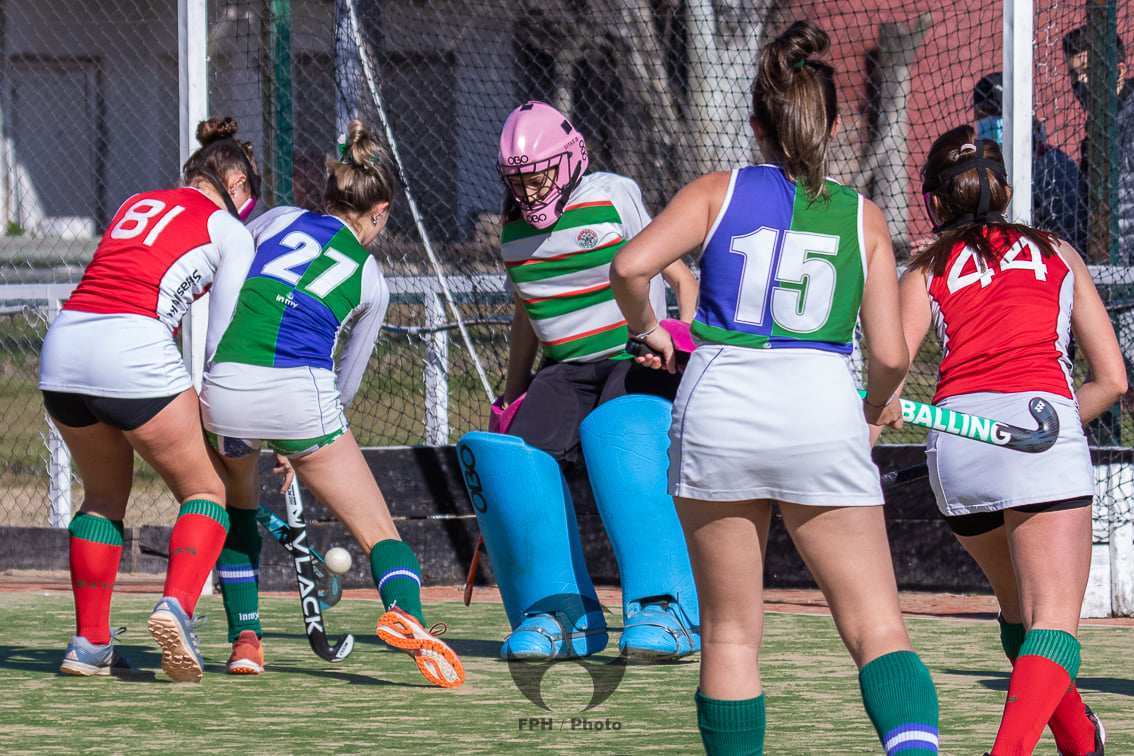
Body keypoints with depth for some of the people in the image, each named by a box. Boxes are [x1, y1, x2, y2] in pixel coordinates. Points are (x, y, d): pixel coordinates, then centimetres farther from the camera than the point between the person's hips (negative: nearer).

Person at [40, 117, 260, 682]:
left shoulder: (136, 205, 26)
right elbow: (223, 338, 6)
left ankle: (89, 645, 18)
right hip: (133, 351, -5)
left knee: (104, 495, 24)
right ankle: (175, 607, -16)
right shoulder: (228, 230, 11)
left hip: (62, 343, 5)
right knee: (204, 491, 9)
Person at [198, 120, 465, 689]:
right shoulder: (371, 282, 17)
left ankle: (244, 638, 21)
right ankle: (404, 612, -26)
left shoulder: (278, 220, 19)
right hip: (298, 391, -2)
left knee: (237, 506, 31)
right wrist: (300, 444, 33)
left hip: (223, 383, 2)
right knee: (378, 531, 4)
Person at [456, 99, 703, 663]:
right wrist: (512, 400, 23)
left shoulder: (613, 199, -8)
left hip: (638, 362, -6)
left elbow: (681, 279, -5)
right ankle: (561, 615, -9)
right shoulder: (515, 226, 10)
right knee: (509, 455, -17)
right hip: (564, 372, 6)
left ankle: (666, 611, -33)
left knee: (623, 455, -32)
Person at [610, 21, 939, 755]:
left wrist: (645, 327, 12)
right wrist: (880, 405, 24)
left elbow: (631, 266, -8)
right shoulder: (863, 218, 9)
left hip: (718, 416, 1)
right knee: (878, 626, -2)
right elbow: (890, 355, 3)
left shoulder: (719, 192, 7)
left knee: (730, 633, 12)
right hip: (823, 414, 0)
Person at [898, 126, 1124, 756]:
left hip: (954, 434, 2)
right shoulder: (1057, 254, 23)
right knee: (1052, 621, -9)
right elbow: (1111, 379, 19)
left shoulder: (926, 272, 20)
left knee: (1019, 607, 24)